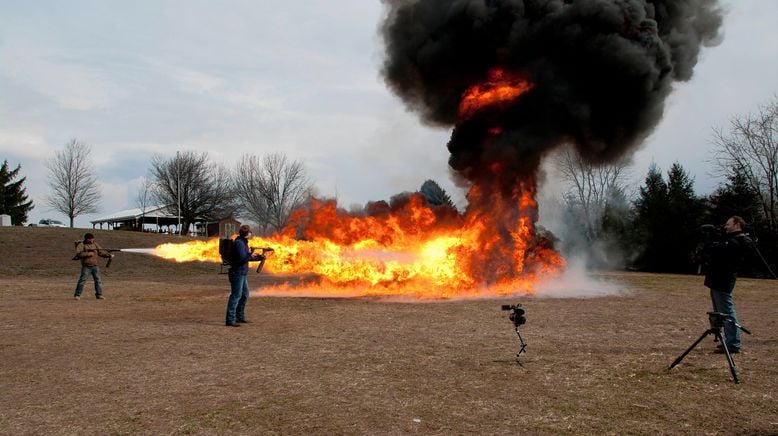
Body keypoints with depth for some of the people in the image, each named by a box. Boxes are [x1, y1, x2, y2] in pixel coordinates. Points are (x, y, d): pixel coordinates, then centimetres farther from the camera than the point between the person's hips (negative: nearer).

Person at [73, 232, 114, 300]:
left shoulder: (95, 244, 10)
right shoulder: (81, 245, -6)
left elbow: (101, 252, 9)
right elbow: (78, 253, -19)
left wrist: (109, 255, -4)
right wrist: (88, 254, -21)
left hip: (95, 266, 5)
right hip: (86, 266, -5)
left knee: (98, 280, 2)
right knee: (82, 280, -4)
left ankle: (99, 294, 8)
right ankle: (77, 295, 7)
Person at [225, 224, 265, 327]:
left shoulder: (243, 242, 15)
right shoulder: (239, 243, -15)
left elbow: (246, 258, 25)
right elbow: (242, 258, -24)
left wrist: (258, 258, 21)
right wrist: (250, 254, -11)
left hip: (241, 273, 10)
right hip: (237, 273, -10)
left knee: (245, 295, 18)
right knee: (236, 295, -8)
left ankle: (240, 317, 30)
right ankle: (230, 320, -5)